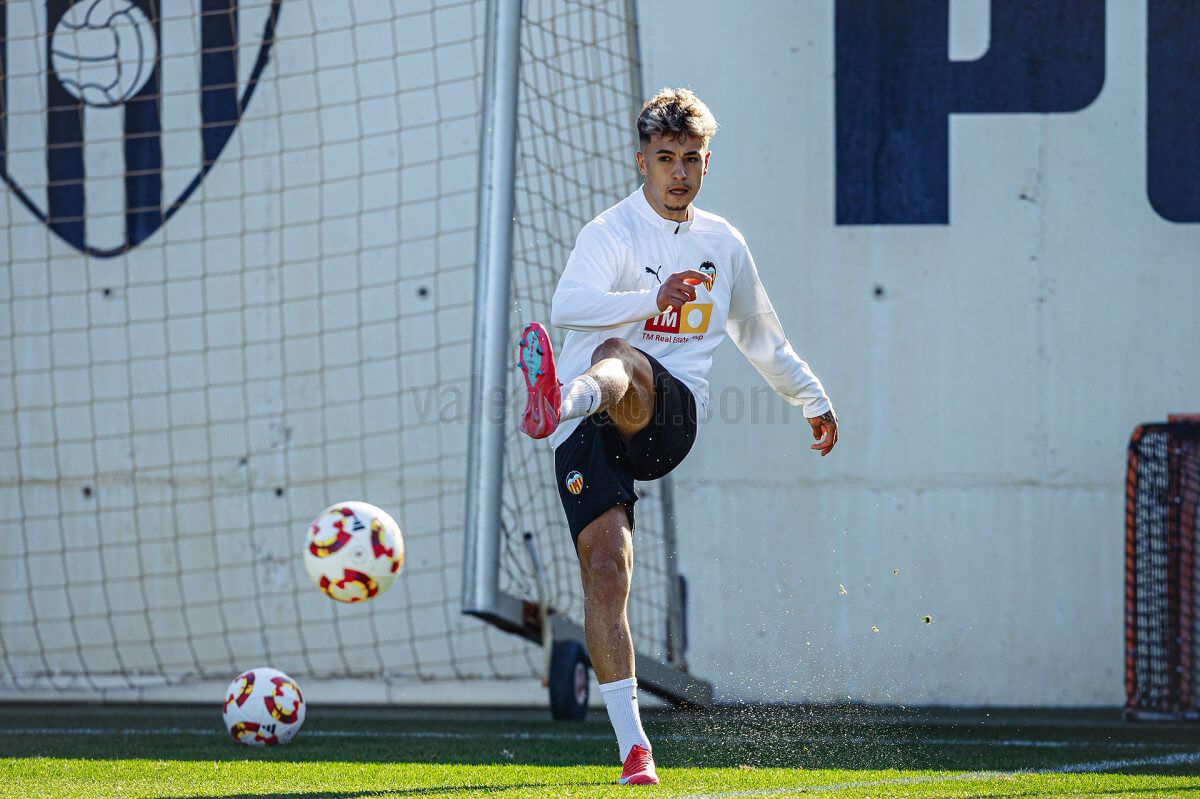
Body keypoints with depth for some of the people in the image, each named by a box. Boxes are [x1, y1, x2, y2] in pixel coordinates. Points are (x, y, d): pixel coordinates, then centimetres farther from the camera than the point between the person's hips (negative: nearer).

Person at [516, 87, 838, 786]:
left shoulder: (723, 243, 18)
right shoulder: (613, 232, 1)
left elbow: (760, 334, 36)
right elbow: (569, 307, -19)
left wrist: (813, 399, 45)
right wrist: (653, 299, -31)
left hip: (672, 418, 1)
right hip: (589, 436, -1)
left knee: (620, 357, -33)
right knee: (607, 570, -15)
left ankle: (559, 401, -70)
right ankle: (634, 749, -12)